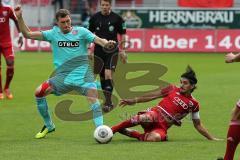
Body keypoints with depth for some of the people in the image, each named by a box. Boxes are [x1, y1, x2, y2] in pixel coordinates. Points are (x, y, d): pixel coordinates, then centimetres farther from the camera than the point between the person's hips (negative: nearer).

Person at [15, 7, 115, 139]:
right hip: (62, 76, 3)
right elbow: (28, 34, 4)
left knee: (93, 95, -28)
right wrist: (20, 18, -8)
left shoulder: (81, 32, -1)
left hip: (82, 74, -3)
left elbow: (97, 40, -13)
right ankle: (48, 126, 9)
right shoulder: (53, 34, 5)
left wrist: (106, 43, -36)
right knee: (39, 92, -11)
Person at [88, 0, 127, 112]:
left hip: (112, 51, -3)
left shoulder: (117, 18, -3)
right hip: (99, 51, 3)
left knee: (108, 74, -17)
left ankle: (108, 102, -15)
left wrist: (122, 51, 2)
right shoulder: (94, 18, 3)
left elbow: (122, 35, 6)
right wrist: (90, 50, 7)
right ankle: (108, 100, 22)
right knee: (102, 76, 8)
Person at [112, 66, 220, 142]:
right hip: (154, 116, 1)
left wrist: (212, 138, 9)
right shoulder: (173, 90, 8)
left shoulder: (193, 104, 6)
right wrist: (134, 101, 4)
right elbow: (153, 95, 10)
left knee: (154, 138, -39)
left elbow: (198, 125, 13)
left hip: (162, 128, 0)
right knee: (146, 117, -40)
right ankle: (112, 130, -32)